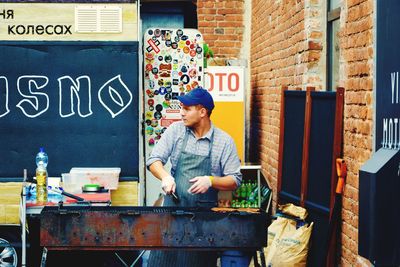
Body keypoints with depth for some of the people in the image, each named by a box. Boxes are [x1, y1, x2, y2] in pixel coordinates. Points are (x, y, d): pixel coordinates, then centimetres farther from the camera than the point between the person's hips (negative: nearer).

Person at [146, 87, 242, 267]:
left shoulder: (224, 141, -3)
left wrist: (211, 181, -21)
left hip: (205, 213, -1)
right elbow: (154, 159, 2)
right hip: (173, 205, 2)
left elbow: (235, 180, -2)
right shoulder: (176, 130, 2)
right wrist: (165, 176, -19)